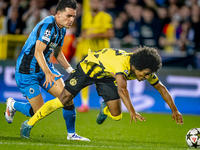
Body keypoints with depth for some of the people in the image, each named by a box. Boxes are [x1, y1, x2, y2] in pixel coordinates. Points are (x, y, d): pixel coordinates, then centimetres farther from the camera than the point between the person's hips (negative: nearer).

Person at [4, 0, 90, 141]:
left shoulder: (62, 29, 7)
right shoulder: (47, 25, -24)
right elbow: (38, 52, -33)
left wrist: (70, 70, 13)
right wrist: (48, 73, -45)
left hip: (45, 67, 8)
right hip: (27, 71, -8)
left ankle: (71, 134, 8)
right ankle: (13, 105, 20)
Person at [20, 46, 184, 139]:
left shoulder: (146, 69, -20)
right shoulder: (122, 63, -43)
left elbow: (161, 88, -4)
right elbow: (122, 89, -59)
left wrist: (175, 110, -3)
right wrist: (133, 112, -70)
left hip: (107, 76, 6)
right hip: (89, 67, -6)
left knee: (116, 116, -6)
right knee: (62, 100, -14)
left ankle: (105, 109, 33)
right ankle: (29, 124, 2)